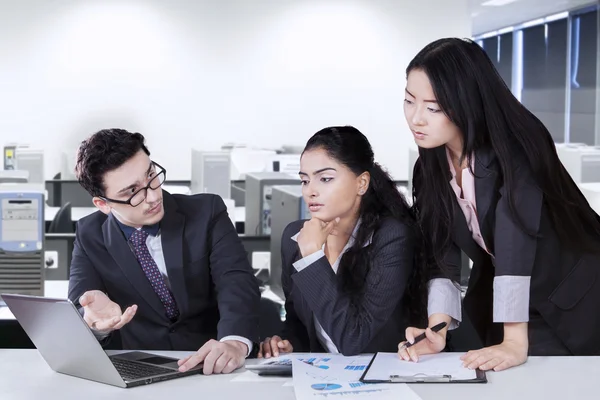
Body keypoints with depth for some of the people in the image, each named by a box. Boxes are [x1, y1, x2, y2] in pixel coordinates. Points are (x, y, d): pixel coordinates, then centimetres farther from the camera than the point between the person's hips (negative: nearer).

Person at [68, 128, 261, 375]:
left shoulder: (207, 213, -4)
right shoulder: (90, 236, 1)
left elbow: (237, 284, -16)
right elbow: (76, 314, -7)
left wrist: (235, 342, -37)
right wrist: (94, 321, -32)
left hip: (212, 369, -1)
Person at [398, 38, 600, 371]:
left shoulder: (514, 150, -26)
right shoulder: (430, 165, -8)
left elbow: (515, 243, -35)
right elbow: (440, 255, -11)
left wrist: (515, 342, -42)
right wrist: (437, 331, -26)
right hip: (500, 299, 5)